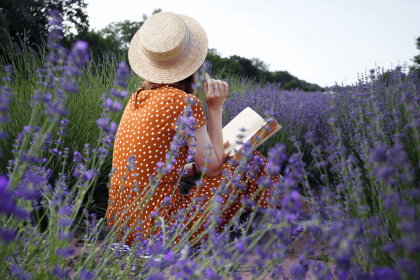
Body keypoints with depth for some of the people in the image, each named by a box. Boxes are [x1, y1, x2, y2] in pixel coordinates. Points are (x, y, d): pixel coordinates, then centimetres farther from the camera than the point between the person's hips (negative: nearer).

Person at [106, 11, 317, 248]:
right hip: (160, 235, -8)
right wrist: (215, 108, -4)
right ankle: (297, 206, 30)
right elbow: (213, 168, -8)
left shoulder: (139, 97, 6)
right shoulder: (185, 103, -19)